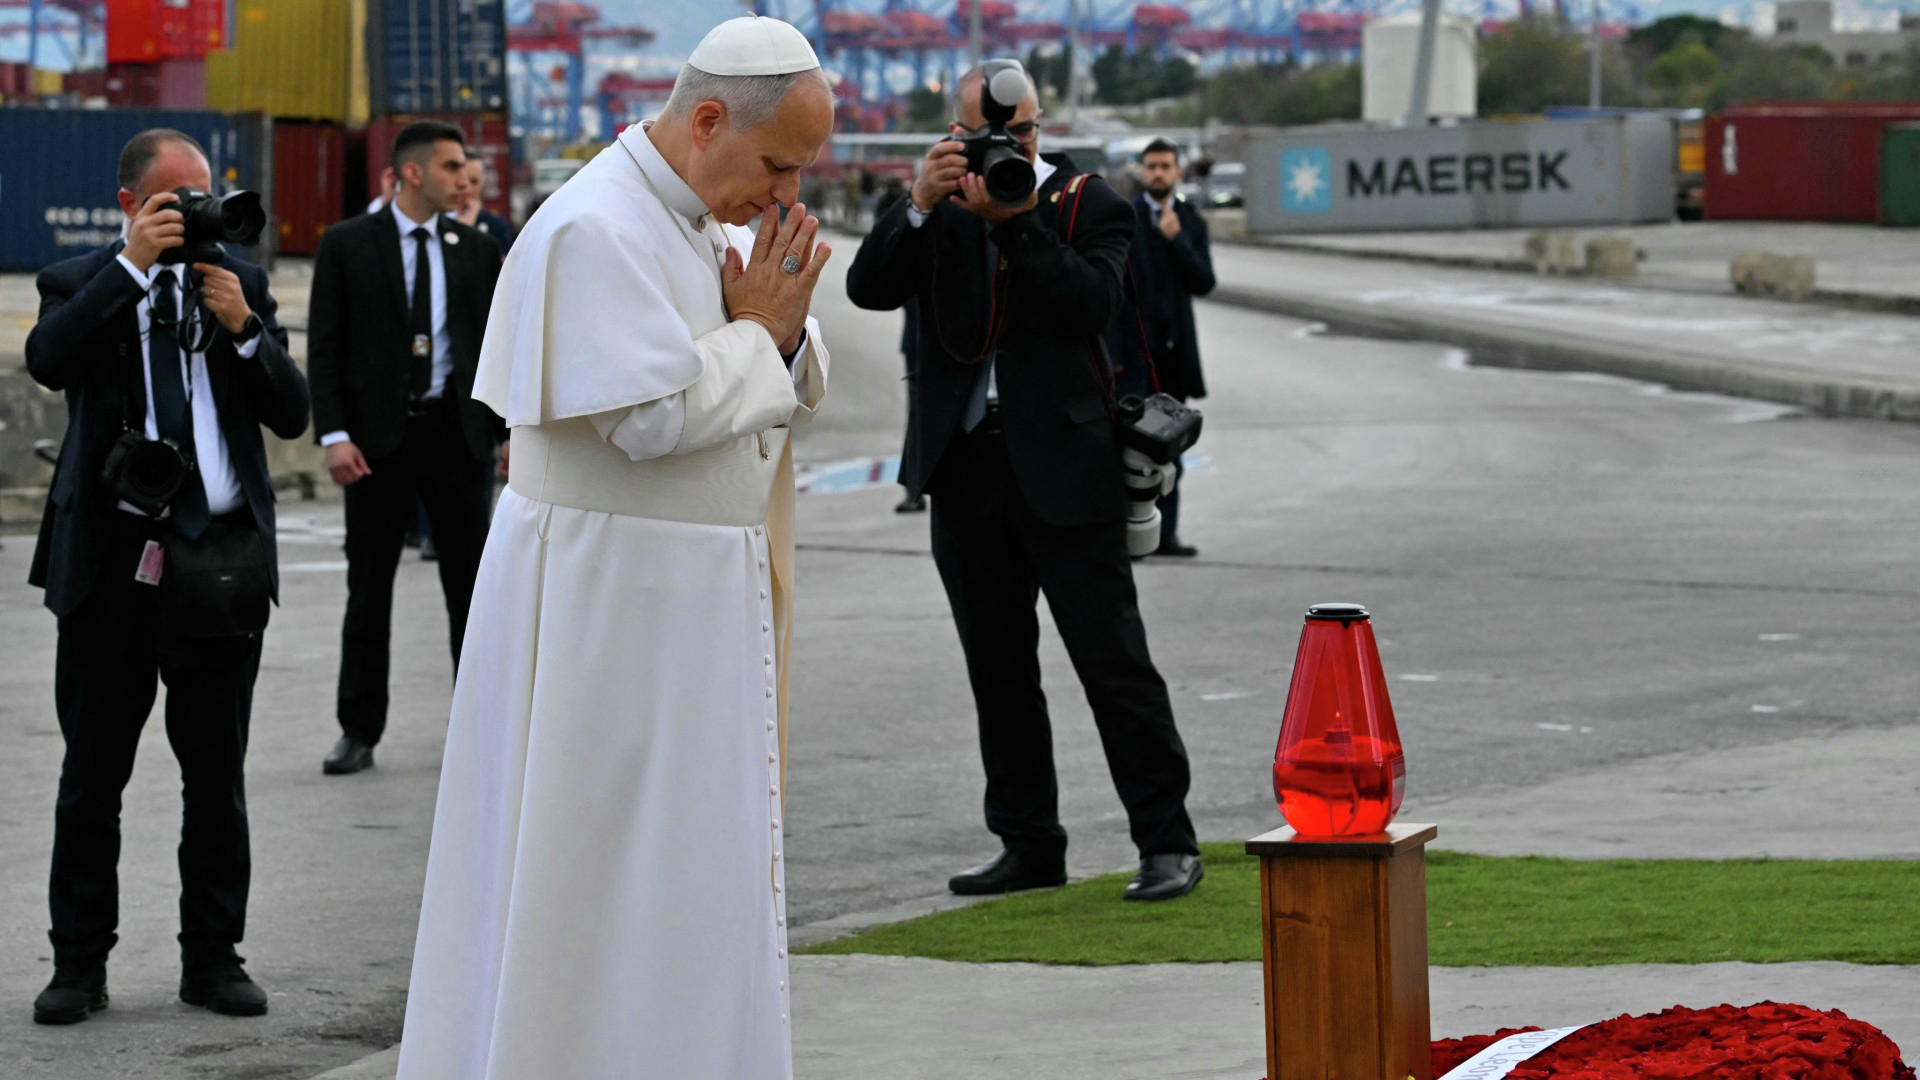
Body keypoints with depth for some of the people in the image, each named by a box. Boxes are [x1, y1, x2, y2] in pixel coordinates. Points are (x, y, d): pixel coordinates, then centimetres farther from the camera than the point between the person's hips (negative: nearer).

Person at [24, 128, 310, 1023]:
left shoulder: (240, 281, 9)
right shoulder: (83, 285, 3)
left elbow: (292, 413, 4)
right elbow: (48, 361, -19)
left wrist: (242, 327, -11)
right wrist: (132, 265, -21)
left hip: (223, 556, 2)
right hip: (113, 558, -2)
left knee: (217, 774, 7)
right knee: (92, 773, 4)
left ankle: (212, 957, 17)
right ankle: (80, 964, 12)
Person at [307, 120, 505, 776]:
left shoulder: (475, 249, 8)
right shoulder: (347, 246, -1)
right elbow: (324, 348, -3)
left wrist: (513, 430, 4)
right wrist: (334, 435, -12)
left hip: (457, 432, 2)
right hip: (379, 438, -2)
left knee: (472, 586, 4)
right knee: (368, 591, 4)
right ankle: (359, 732, 12)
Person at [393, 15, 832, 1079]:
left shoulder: (704, 220, 11)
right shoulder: (596, 230, -19)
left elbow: (794, 391, 13)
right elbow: (655, 415, -25)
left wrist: (778, 327, -8)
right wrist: (756, 331, -11)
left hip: (695, 606, 9)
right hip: (607, 594, -9)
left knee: (693, 861, 13)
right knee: (606, 863, -3)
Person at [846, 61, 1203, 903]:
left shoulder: (1089, 205, 2)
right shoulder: (936, 213, 10)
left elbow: (1092, 301, -14)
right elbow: (869, 289, -3)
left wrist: (1015, 221, -19)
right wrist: (919, 206, -16)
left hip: (1064, 472, -4)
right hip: (966, 469, 4)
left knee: (1114, 662, -5)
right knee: (998, 670, 10)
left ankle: (1167, 842, -1)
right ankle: (1029, 844, 18)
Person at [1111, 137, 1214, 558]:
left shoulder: (1191, 223, 9)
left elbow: (1204, 282, 0)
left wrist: (1177, 239, -13)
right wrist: (1110, 350, -11)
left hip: (1173, 349, 5)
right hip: (1132, 349, -5)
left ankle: (1164, 532, 13)